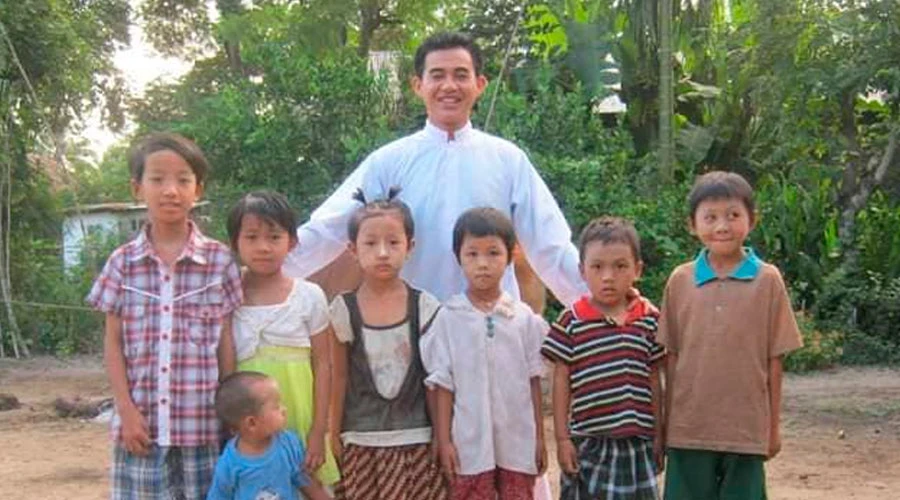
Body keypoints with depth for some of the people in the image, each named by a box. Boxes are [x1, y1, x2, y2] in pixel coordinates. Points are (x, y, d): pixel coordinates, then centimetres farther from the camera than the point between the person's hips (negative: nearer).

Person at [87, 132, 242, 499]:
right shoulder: (123, 263, 3)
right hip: (142, 422, 1)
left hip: (203, 423, -1)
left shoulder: (219, 260, 0)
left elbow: (226, 342, 4)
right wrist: (127, 410, -3)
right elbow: (113, 343, 5)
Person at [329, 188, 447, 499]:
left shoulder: (424, 308, -2)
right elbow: (339, 379, 5)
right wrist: (334, 437, 6)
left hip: (415, 441, 0)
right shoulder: (344, 310, -2)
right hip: (361, 443, 0)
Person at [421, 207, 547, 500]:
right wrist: (444, 440, -3)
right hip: (469, 442, -1)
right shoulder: (449, 318, -3)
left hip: (518, 441, 1)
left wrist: (539, 437, 5)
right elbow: (443, 384, -1)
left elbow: (533, 380, 5)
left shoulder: (524, 318, 0)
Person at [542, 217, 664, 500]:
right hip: (588, 442, -2)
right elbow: (561, 381, -1)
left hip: (636, 442, 2)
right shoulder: (571, 321, -5)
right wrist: (562, 438, -2)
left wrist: (658, 435, 11)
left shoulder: (649, 320, 3)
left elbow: (653, 380, 9)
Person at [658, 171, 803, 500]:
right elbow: (671, 356, 6)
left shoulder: (767, 280, -3)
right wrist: (666, 420, 7)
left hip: (746, 429, -1)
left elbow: (774, 359, 1)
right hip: (689, 428, 1)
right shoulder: (680, 281, 1)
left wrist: (774, 425, 4)